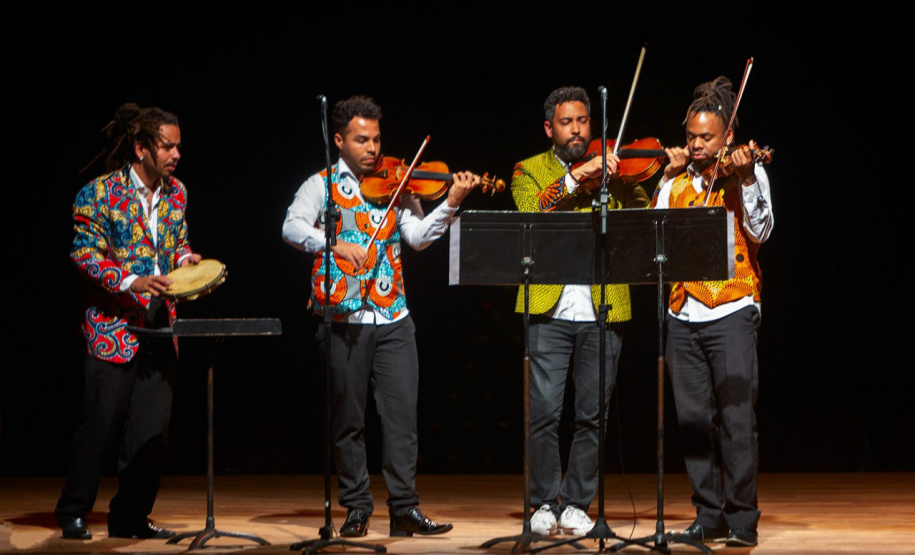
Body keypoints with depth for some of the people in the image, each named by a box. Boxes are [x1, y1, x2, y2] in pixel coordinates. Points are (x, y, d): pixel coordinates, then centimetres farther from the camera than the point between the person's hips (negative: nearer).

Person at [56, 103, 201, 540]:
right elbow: (85, 255, -11)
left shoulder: (176, 193, 11)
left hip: (160, 324, 6)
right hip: (114, 324, -6)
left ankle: (131, 515, 14)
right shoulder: (100, 194, -8)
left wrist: (184, 258, -1)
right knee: (100, 422, -2)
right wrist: (132, 282, -22)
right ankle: (73, 514, 11)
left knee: (153, 428, 4)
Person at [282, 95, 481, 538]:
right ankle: (357, 507, 15)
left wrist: (451, 203, -17)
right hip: (342, 319, -2)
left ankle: (404, 508, 1)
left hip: (392, 319, 2)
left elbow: (418, 236, -2)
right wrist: (334, 244, -30)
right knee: (347, 418, 5)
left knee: (402, 413, -3)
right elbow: (293, 227, -13)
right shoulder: (322, 186, 4)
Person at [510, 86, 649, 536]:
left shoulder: (613, 172, 15)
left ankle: (576, 503, 15)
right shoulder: (531, 170, 11)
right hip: (550, 312, -2)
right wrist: (576, 177, -16)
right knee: (544, 411, -5)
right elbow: (531, 212, -10)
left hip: (602, 312, 2)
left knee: (592, 414, 3)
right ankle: (544, 503, 9)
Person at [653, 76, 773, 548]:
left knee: (737, 418, -8)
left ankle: (742, 518, -2)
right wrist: (670, 176, 3)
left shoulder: (746, 172, 3)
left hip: (730, 312, -5)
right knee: (693, 420, 5)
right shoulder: (679, 179, 15)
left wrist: (746, 179, -22)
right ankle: (709, 515, 13)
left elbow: (760, 231, -10)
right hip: (683, 314, 5)